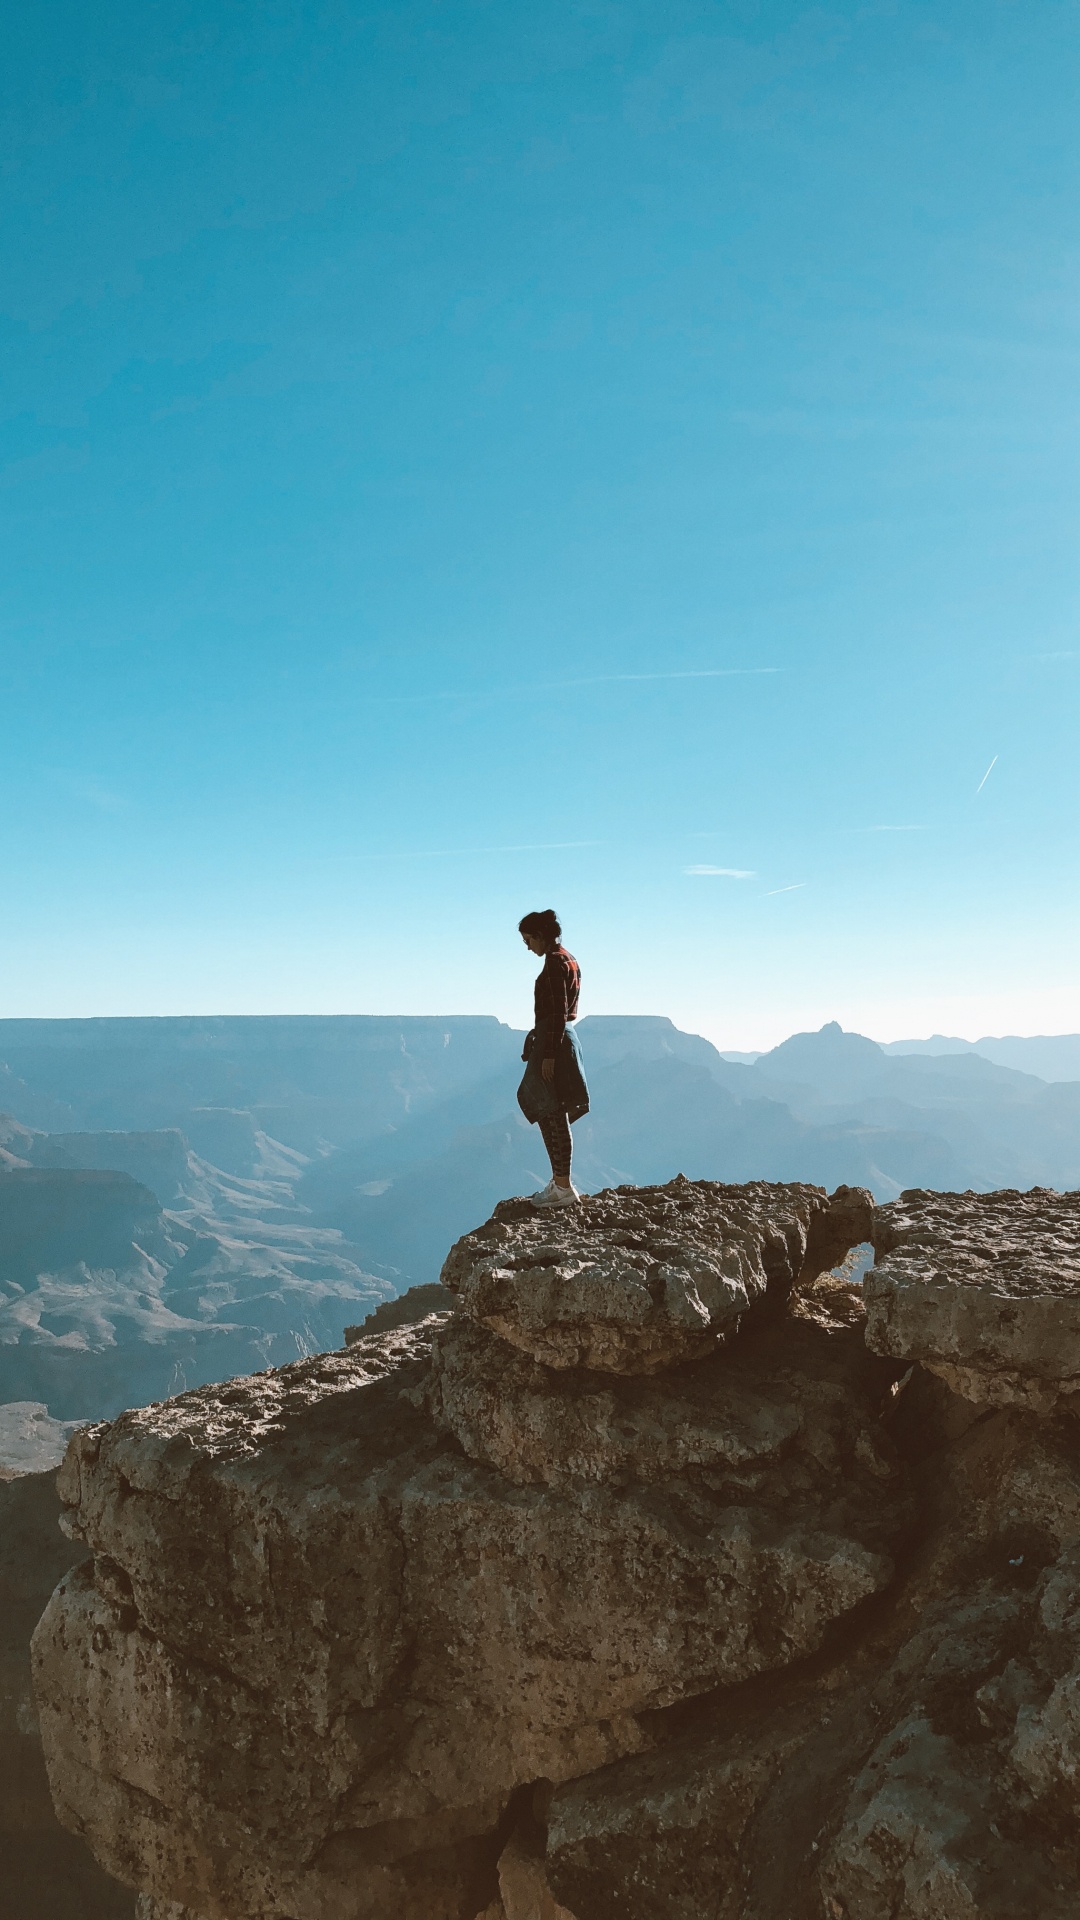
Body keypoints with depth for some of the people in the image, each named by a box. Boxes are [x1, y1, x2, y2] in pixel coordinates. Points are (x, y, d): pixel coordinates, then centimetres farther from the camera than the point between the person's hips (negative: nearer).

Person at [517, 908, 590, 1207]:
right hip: (564, 1039, 10)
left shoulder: (555, 961, -14)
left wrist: (548, 1055, -21)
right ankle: (559, 1181, 21)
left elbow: (557, 1012, -20)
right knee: (548, 1115, 15)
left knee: (554, 1117, -5)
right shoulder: (568, 959, 16)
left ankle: (564, 1187, 0)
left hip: (552, 1041, -10)